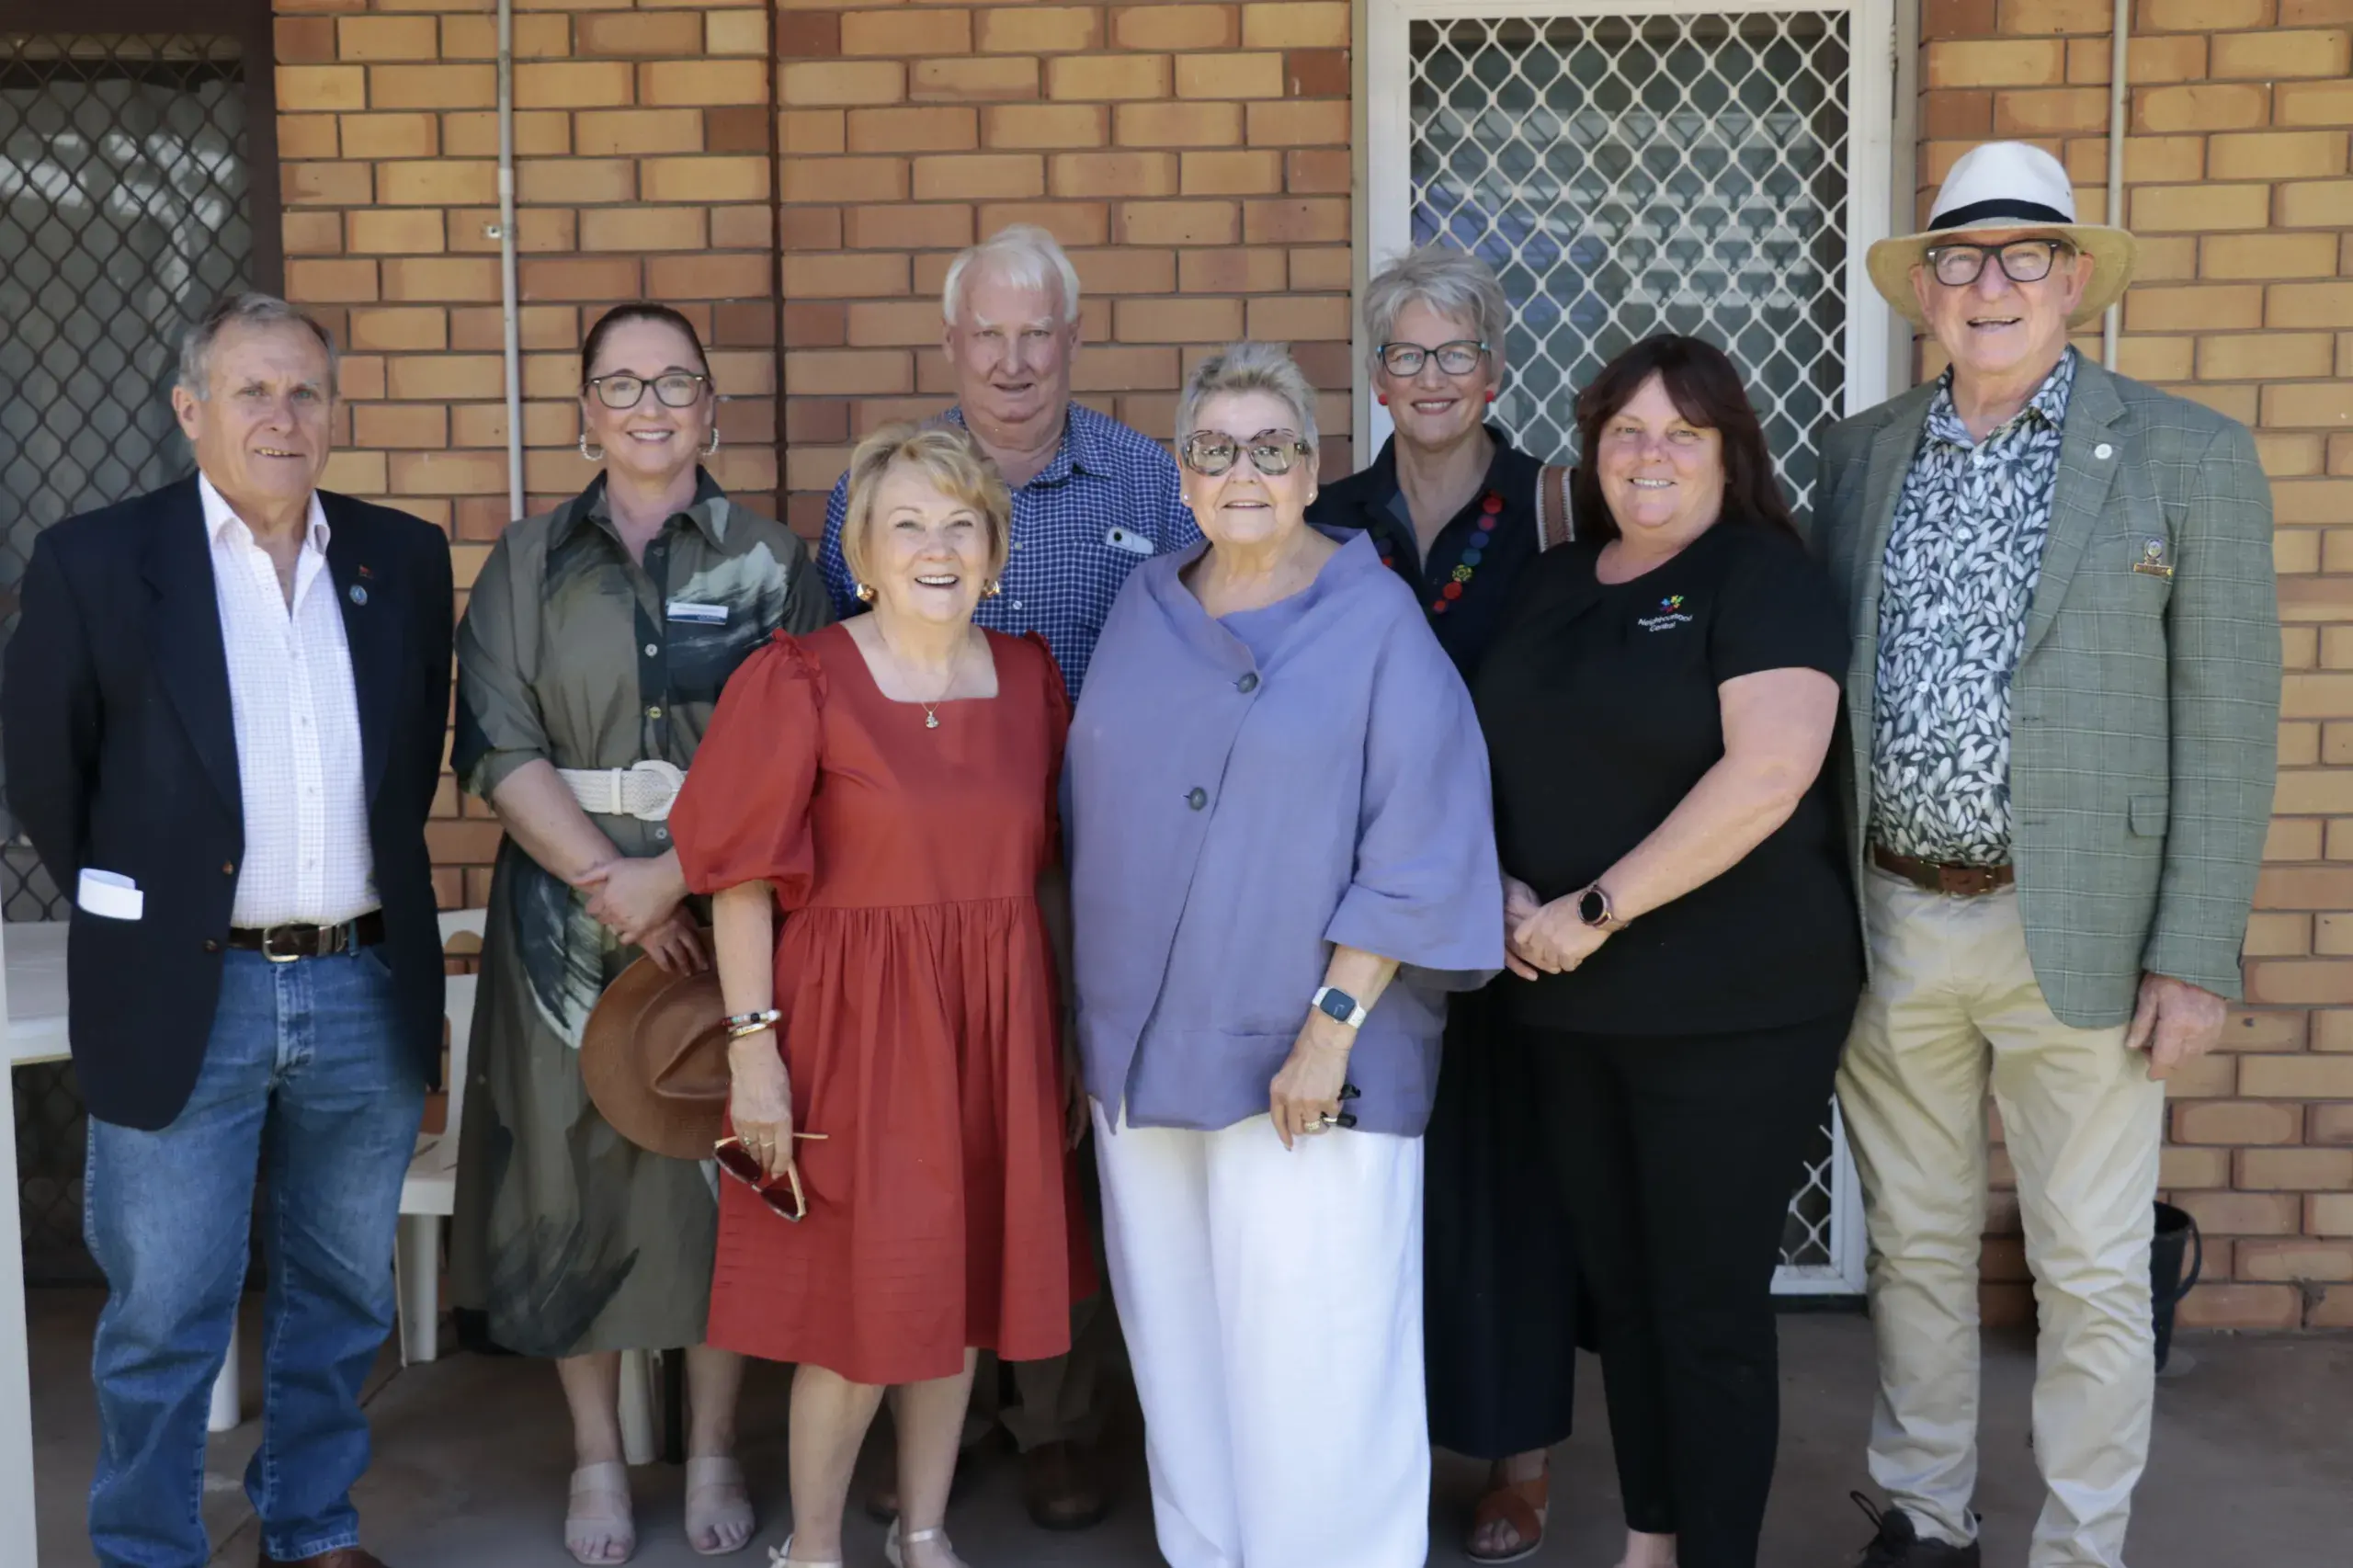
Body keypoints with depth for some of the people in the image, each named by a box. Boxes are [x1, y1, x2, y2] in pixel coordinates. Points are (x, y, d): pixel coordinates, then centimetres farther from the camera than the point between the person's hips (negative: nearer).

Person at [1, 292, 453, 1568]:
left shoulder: (405, 557, 5)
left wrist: (379, 897, 9)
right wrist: (135, 913, 4)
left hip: (367, 994, 4)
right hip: (184, 999, -3)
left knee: (344, 1303, 16)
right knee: (163, 1322, 6)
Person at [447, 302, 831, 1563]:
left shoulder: (771, 562, 3)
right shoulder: (527, 563, 6)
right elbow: (495, 747, -2)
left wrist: (675, 873, -14)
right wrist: (604, 878, -13)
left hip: (724, 910, -1)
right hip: (566, 911, 1)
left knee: (720, 1165, 4)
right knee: (573, 1167, 5)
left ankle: (714, 1452, 21)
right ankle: (596, 1456, 21)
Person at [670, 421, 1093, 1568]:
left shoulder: (1029, 677, 4)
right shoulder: (801, 681, -9)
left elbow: (1049, 864, 10)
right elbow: (743, 878, -10)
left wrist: (1066, 1026, 9)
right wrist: (754, 1045, -13)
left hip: (999, 1015, 5)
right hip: (858, 1014, -4)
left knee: (966, 1280, 14)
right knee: (864, 1298, 2)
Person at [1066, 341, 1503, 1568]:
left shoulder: (1374, 618, -5)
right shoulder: (1143, 607, 11)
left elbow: (1420, 846, -10)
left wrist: (1334, 1023, -16)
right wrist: (1100, 1016, 13)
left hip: (1302, 1056, -5)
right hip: (1143, 1048, 5)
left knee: (1309, 1363, -3)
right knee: (1176, 1344, 13)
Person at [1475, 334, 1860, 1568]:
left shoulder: (1762, 577, -8)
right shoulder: (1551, 586, 11)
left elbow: (1767, 775, -21)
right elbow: (1502, 756, 16)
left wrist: (1595, 909, -19)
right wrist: (1501, 883, -4)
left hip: (1732, 1007, -6)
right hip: (1569, 1005, 6)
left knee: (1711, 1304, 3)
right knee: (1616, 1283, 15)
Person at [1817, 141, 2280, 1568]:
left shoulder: (2188, 458, -4)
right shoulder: (1866, 451, 7)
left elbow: (2227, 726, -6)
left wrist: (2196, 956, -11)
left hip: (2075, 933, -3)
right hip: (1889, 925, 4)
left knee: (2092, 1273, 7)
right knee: (1915, 1240, 16)